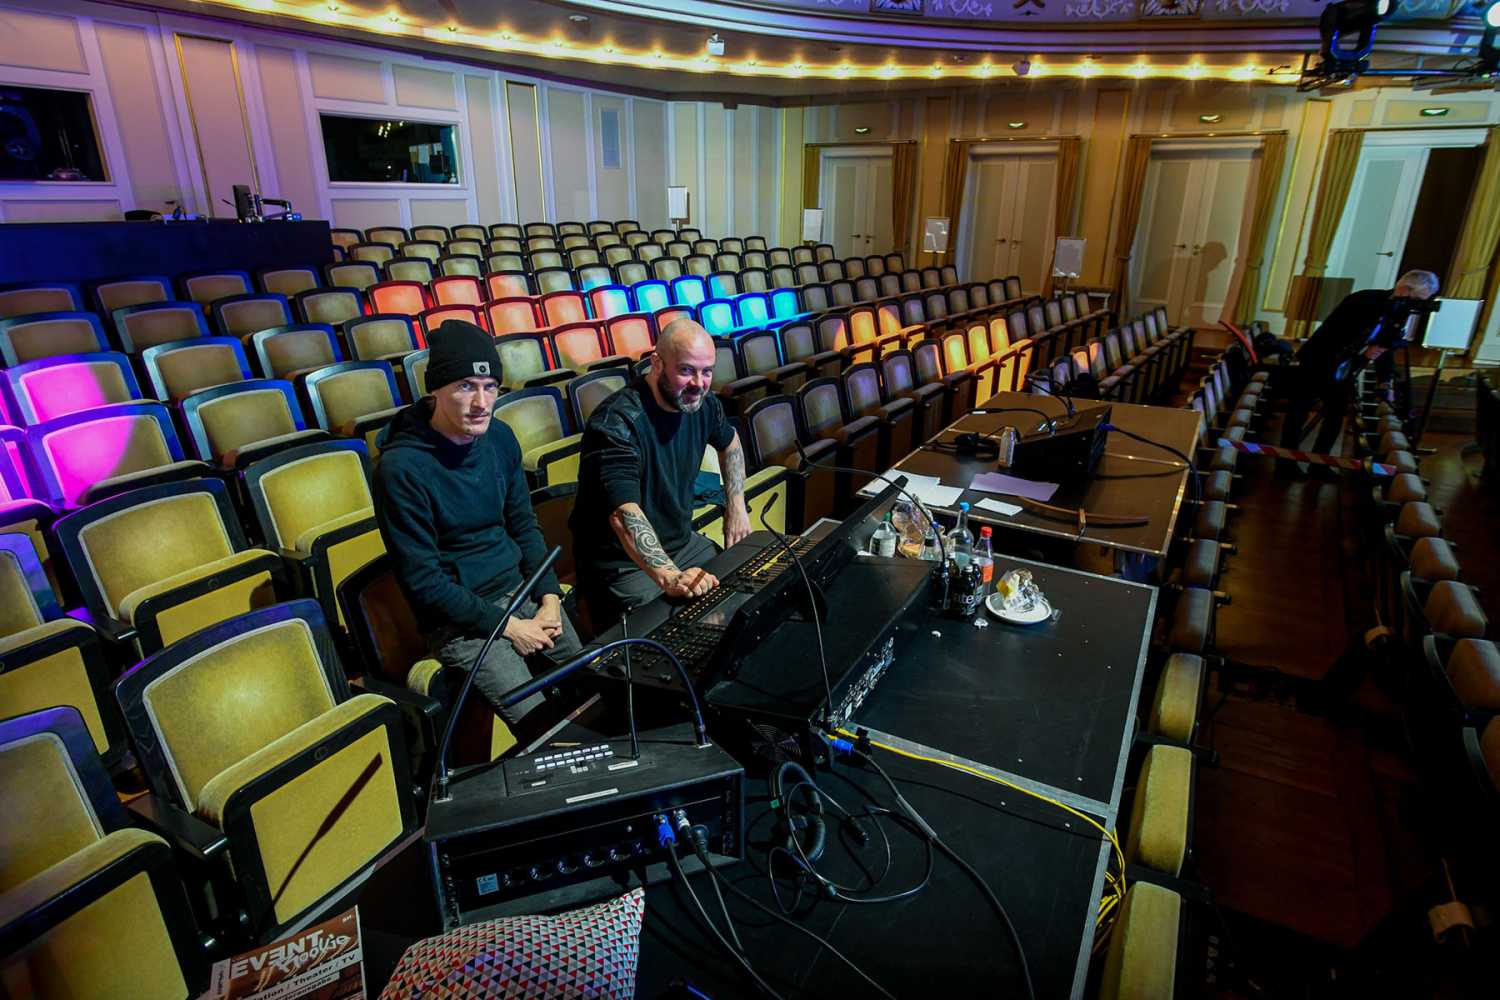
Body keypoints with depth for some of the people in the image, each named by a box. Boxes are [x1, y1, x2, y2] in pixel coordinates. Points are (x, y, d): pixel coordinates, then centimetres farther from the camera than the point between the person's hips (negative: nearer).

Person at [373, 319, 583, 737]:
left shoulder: (499, 437, -1)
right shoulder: (401, 467, -19)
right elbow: (423, 581, -16)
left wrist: (549, 599, -3)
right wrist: (508, 627, -14)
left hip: (521, 589, 6)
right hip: (459, 619, -5)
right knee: (543, 725, -14)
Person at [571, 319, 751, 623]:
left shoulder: (701, 403, -1)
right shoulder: (617, 424, -26)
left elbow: (729, 442, 22)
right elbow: (625, 514, -38)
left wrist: (736, 507, 12)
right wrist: (670, 577, -52)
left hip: (682, 542, 8)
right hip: (622, 565, -7)